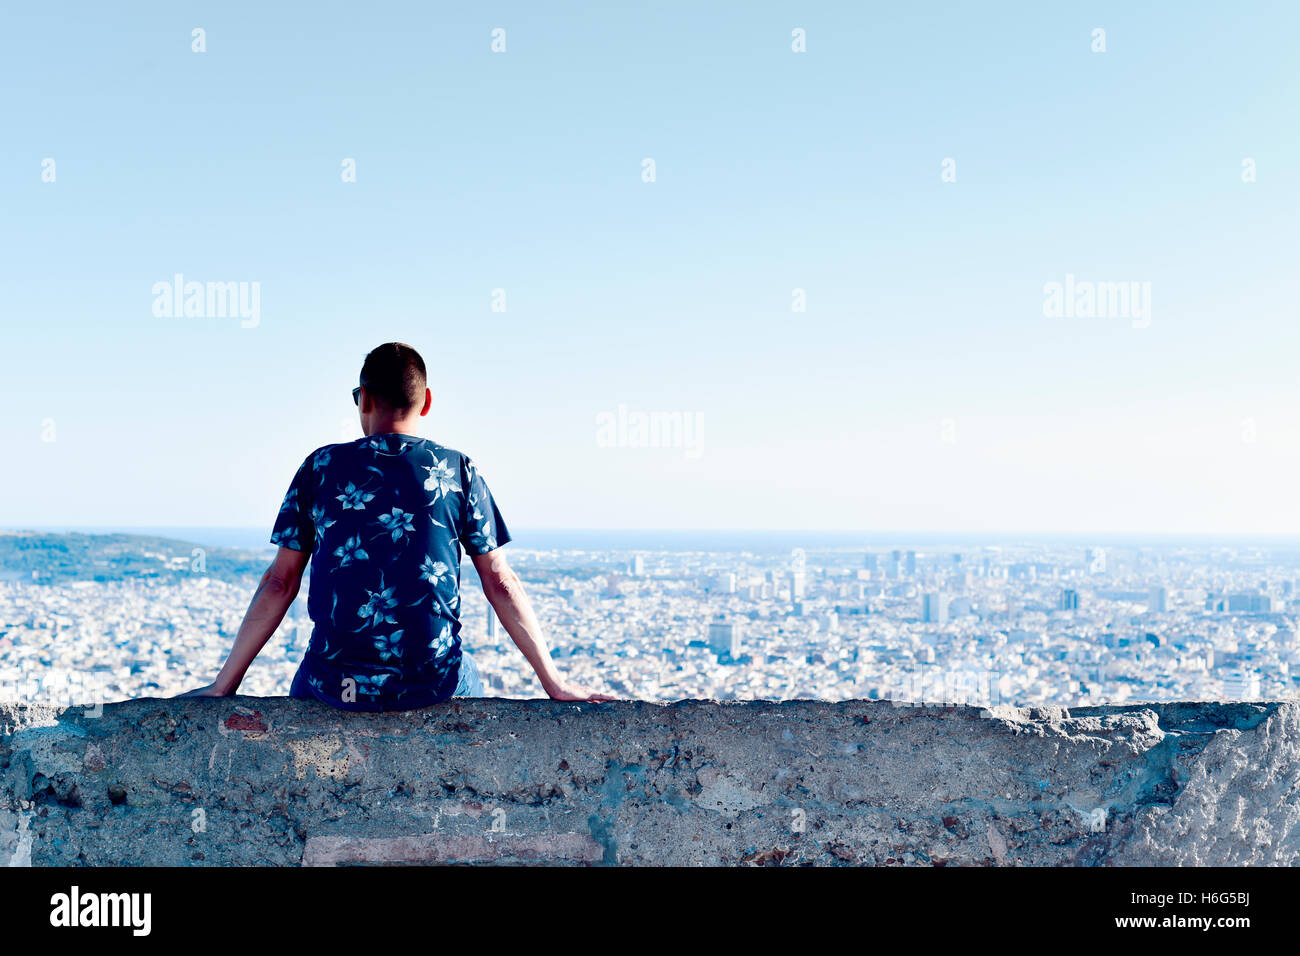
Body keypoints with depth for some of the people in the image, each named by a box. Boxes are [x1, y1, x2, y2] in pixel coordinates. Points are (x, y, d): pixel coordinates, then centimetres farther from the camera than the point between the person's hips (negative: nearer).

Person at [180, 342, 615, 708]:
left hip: (339, 687, 0)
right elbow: (500, 583, -1)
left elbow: (280, 582, 2)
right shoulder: (456, 470, 1)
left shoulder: (321, 467, 2)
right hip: (433, 684, 0)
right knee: (467, 678, 34)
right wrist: (553, 682, 4)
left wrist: (224, 685, 8)